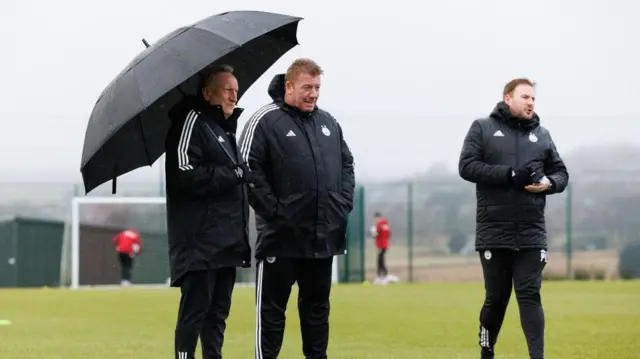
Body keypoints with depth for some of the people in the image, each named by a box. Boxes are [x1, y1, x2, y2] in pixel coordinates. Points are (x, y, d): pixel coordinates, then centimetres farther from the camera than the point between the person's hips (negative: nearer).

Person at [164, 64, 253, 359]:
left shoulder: (225, 128, 21)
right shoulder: (192, 121, -7)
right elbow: (185, 174, -18)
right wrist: (234, 175, -14)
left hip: (227, 240, 9)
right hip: (199, 240, -9)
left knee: (218, 310, 10)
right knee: (195, 308, -8)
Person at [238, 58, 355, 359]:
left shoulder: (328, 123, 14)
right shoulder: (265, 121, -6)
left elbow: (346, 165, 20)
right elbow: (249, 170, -12)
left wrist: (344, 203, 5)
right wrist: (273, 211, -16)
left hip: (325, 235, 6)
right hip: (282, 236, -6)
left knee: (317, 304, 14)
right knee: (272, 306, 0)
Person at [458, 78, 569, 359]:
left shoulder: (542, 135, 13)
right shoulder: (482, 128, 4)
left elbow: (561, 173, 16)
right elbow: (467, 166, -7)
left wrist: (549, 183, -9)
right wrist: (510, 175, -17)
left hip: (532, 234, 2)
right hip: (494, 233, -2)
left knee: (530, 296, -5)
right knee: (496, 298, 7)